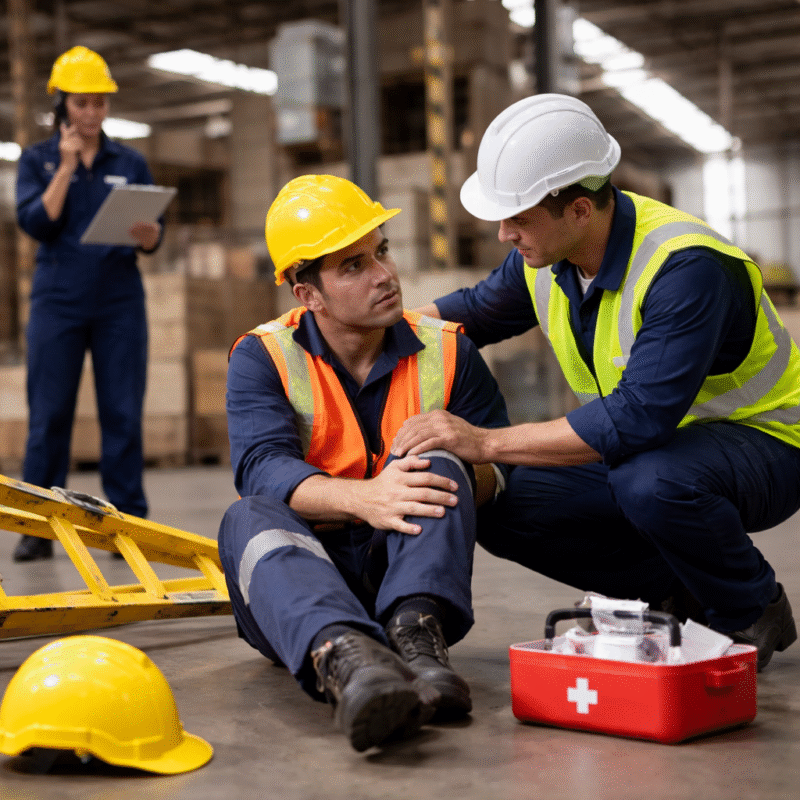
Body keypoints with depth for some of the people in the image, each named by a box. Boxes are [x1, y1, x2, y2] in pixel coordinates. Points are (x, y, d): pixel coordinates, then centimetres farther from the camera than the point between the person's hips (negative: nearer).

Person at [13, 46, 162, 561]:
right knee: (49, 415, -1)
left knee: (123, 413, -2)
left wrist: (145, 231, -17)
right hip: (58, 301, -1)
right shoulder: (38, 160, 8)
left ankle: (128, 523, 4)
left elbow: (154, 239, 6)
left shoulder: (130, 164, 11)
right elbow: (35, 222, -7)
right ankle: (38, 528, 6)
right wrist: (67, 166, -9)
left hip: (120, 303, 1)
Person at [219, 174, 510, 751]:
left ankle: (415, 634, -46)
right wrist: (363, 498, -37)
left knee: (437, 462, -24)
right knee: (249, 520, -31)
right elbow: (262, 468, -18)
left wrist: (442, 480, -28)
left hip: (406, 569, 1)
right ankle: (343, 659, -59)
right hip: (300, 578, -1)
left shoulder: (446, 351, 6)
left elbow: (497, 464, -3)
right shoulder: (263, 357, 0)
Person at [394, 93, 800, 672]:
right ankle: (680, 596, 6)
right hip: (646, 449, 7)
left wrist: (486, 442, -38)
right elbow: (478, 311, 15)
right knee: (505, 509, -11)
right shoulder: (547, 254, -6)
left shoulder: (686, 266, -31)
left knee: (651, 481, -39)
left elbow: (639, 417, -40)